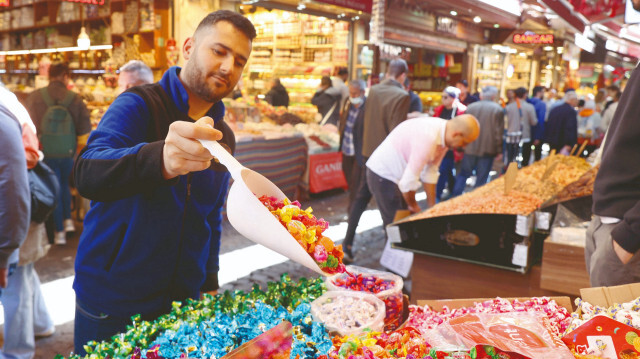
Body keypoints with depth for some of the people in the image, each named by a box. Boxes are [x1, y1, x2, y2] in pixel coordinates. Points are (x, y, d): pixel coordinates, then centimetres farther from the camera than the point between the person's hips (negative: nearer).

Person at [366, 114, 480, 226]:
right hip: (383, 175, -9)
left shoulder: (443, 131, -2)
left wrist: (432, 206, 7)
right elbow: (409, 180, -26)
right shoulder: (427, 138, -32)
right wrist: (413, 206, -8)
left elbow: (430, 172, 5)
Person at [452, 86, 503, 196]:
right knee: (481, 179, 5)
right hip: (487, 150, -3)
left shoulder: (470, 107, 6)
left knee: (463, 174, 14)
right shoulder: (498, 110, -4)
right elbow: (498, 132, -7)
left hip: (470, 147, 3)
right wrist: (499, 151, 0)